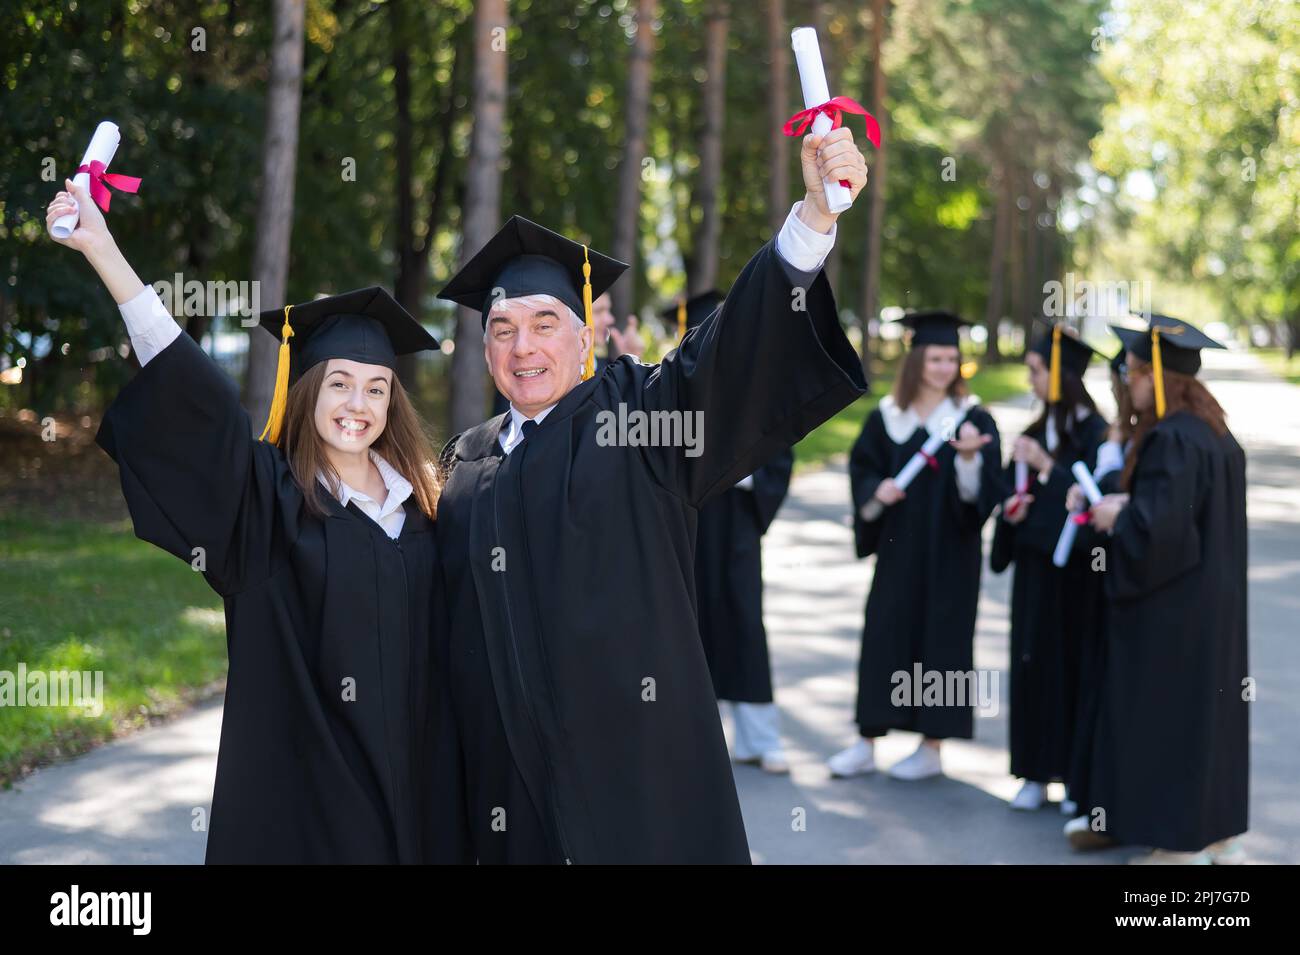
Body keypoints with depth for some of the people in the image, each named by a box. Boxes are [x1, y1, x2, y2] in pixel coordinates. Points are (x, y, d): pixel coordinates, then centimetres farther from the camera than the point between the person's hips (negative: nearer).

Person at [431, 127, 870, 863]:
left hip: (633, 763, -4)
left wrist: (817, 212, -29)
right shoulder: (467, 464, 13)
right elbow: (447, 618, 17)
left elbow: (739, 347, -15)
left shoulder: (634, 414, 1)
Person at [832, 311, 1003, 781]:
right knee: (883, 636, 4)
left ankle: (932, 747, 12)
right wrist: (877, 492, -14)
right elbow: (862, 469, 7)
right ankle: (867, 742, 12)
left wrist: (968, 457, -29)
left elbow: (984, 490, -10)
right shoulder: (886, 417, 4)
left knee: (941, 636, 2)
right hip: (897, 546, 2)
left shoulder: (974, 420, -3)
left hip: (949, 552, -2)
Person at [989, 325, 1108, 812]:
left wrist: (1047, 467, -21)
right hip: (1034, 562, 6)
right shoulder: (1038, 429, 12)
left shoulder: (1092, 430, -9)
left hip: (1074, 569, -6)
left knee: (1072, 661, -2)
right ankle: (1037, 774, 14)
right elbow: (1013, 492, 17)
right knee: (1032, 661, 6)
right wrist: (1011, 510, -3)